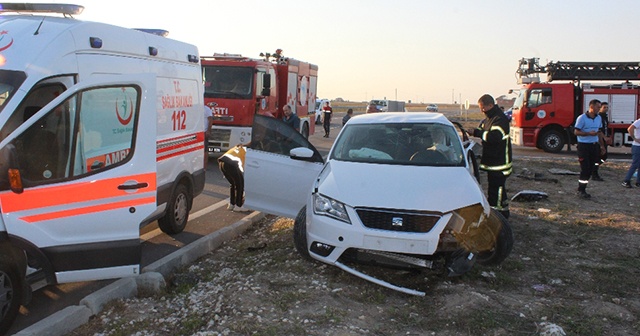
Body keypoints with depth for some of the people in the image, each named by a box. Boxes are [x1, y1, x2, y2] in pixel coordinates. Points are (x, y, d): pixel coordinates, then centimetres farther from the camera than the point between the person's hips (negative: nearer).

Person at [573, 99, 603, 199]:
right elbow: (576, 132, -10)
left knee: (590, 169, 7)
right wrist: (589, 133, -22)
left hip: (594, 145, 7)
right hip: (584, 145, -7)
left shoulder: (599, 118, 11)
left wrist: (601, 145, 17)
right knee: (585, 169, -8)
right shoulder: (582, 118, -10)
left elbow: (599, 132, 20)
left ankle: (582, 189, 16)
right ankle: (581, 190, 0)